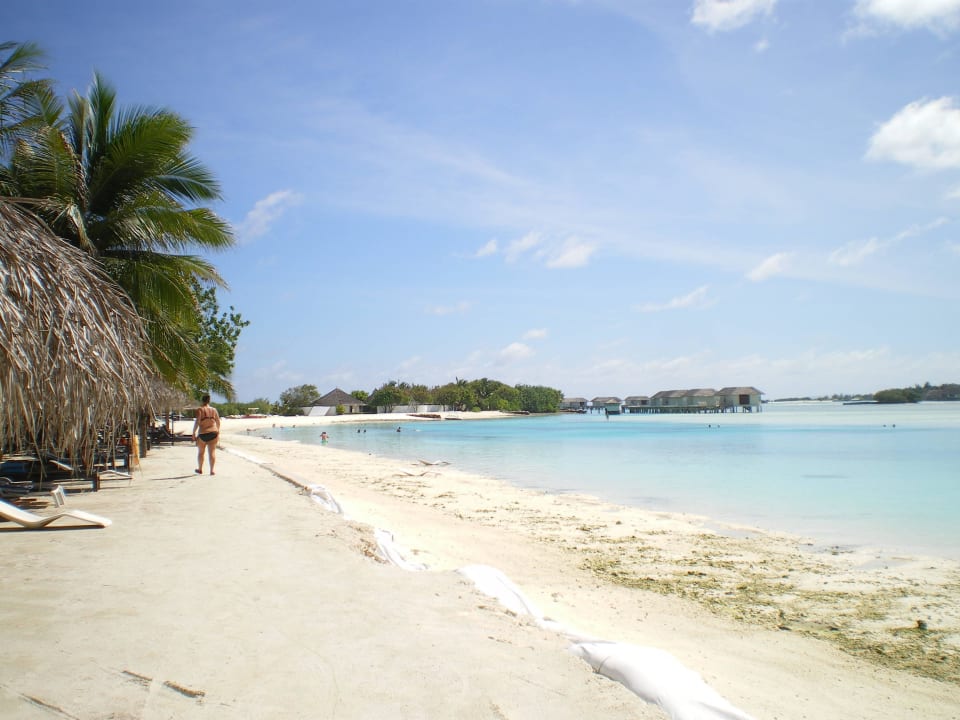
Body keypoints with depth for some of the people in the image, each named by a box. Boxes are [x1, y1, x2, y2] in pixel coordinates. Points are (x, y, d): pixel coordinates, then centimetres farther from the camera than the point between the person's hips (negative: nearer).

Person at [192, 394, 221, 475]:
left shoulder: (200, 409, -6)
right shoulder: (214, 409, 6)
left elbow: (197, 422, -13)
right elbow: (218, 422, 12)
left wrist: (194, 432, -5)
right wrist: (218, 430, 27)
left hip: (203, 433, -2)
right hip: (213, 433, 3)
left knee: (200, 452, 14)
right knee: (212, 452, 3)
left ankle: (200, 470, 26)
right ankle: (212, 470, 0)